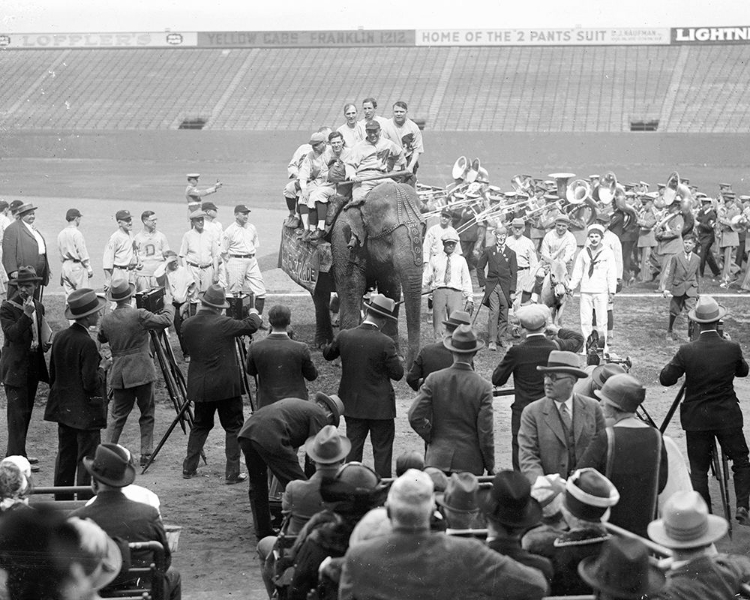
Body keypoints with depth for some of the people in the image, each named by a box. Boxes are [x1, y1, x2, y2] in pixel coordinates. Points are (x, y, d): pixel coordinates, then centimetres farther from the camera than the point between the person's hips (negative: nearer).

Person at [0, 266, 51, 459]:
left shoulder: (38, 307, 10)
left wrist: (45, 343, 3)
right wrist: (26, 315, -31)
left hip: (33, 368, 7)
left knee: (26, 412, 13)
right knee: (17, 413, -10)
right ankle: (16, 456, -9)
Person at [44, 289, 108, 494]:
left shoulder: (59, 338, 3)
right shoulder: (87, 344, -20)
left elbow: (52, 376, 10)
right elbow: (90, 383, -20)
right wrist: (103, 370, -2)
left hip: (63, 408, 8)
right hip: (85, 412, -8)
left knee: (65, 456, 14)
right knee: (87, 458, -1)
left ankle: (62, 500, 20)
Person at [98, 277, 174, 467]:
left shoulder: (106, 320, 2)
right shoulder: (139, 315, -12)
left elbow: (101, 339, 19)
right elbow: (165, 321, -11)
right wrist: (168, 305, 6)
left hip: (119, 375, 4)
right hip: (142, 372, -4)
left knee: (117, 415, 10)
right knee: (147, 414, 9)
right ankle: (146, 453, 8)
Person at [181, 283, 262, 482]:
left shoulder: (187, 325, -1)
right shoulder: (223, 324, -17)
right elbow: (251, 326, -9)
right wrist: (253, 314, 13)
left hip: (199, 386, 5)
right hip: (226, 385, -5)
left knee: (200, 425, 20)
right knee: (233, 427, 5)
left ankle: (189, 467, 21)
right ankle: (232, 472, 2)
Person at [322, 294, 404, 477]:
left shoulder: (344, 336, -6)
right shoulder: (385, 343, -18)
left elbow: (327, 354, 13)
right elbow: (397, 374, -12)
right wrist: (395, 359, 6)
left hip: (353, 405, 4)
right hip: (380, 407, -4)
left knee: (353, 448, 12)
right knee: (382, 451, 4)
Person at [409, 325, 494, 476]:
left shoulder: (434, 380, -3)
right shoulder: (483, 387, -7)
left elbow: (415, 417, -5)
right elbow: (485, 431, -6)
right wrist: (490, 467, 5)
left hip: (438, 460, 1)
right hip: (470, 463, -1)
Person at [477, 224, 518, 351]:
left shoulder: (511, 253, 5)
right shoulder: (488, 251, 5)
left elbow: (514, 273, 4)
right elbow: (480, 267, 12)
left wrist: (512, 291, -2)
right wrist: (483, 283, 3)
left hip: (505, 287, 1)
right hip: (492, 286, -1)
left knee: (504, 314, 5)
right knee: (494, 312, -12)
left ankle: (501, 339, 19)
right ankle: (492, 341, -13)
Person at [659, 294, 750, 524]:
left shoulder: (687, 352, -14)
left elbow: (665, 379, -8)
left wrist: (676, 362, 8)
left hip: (697, 419, 0)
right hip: (728, 418, 0)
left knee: (698, 469, 8)